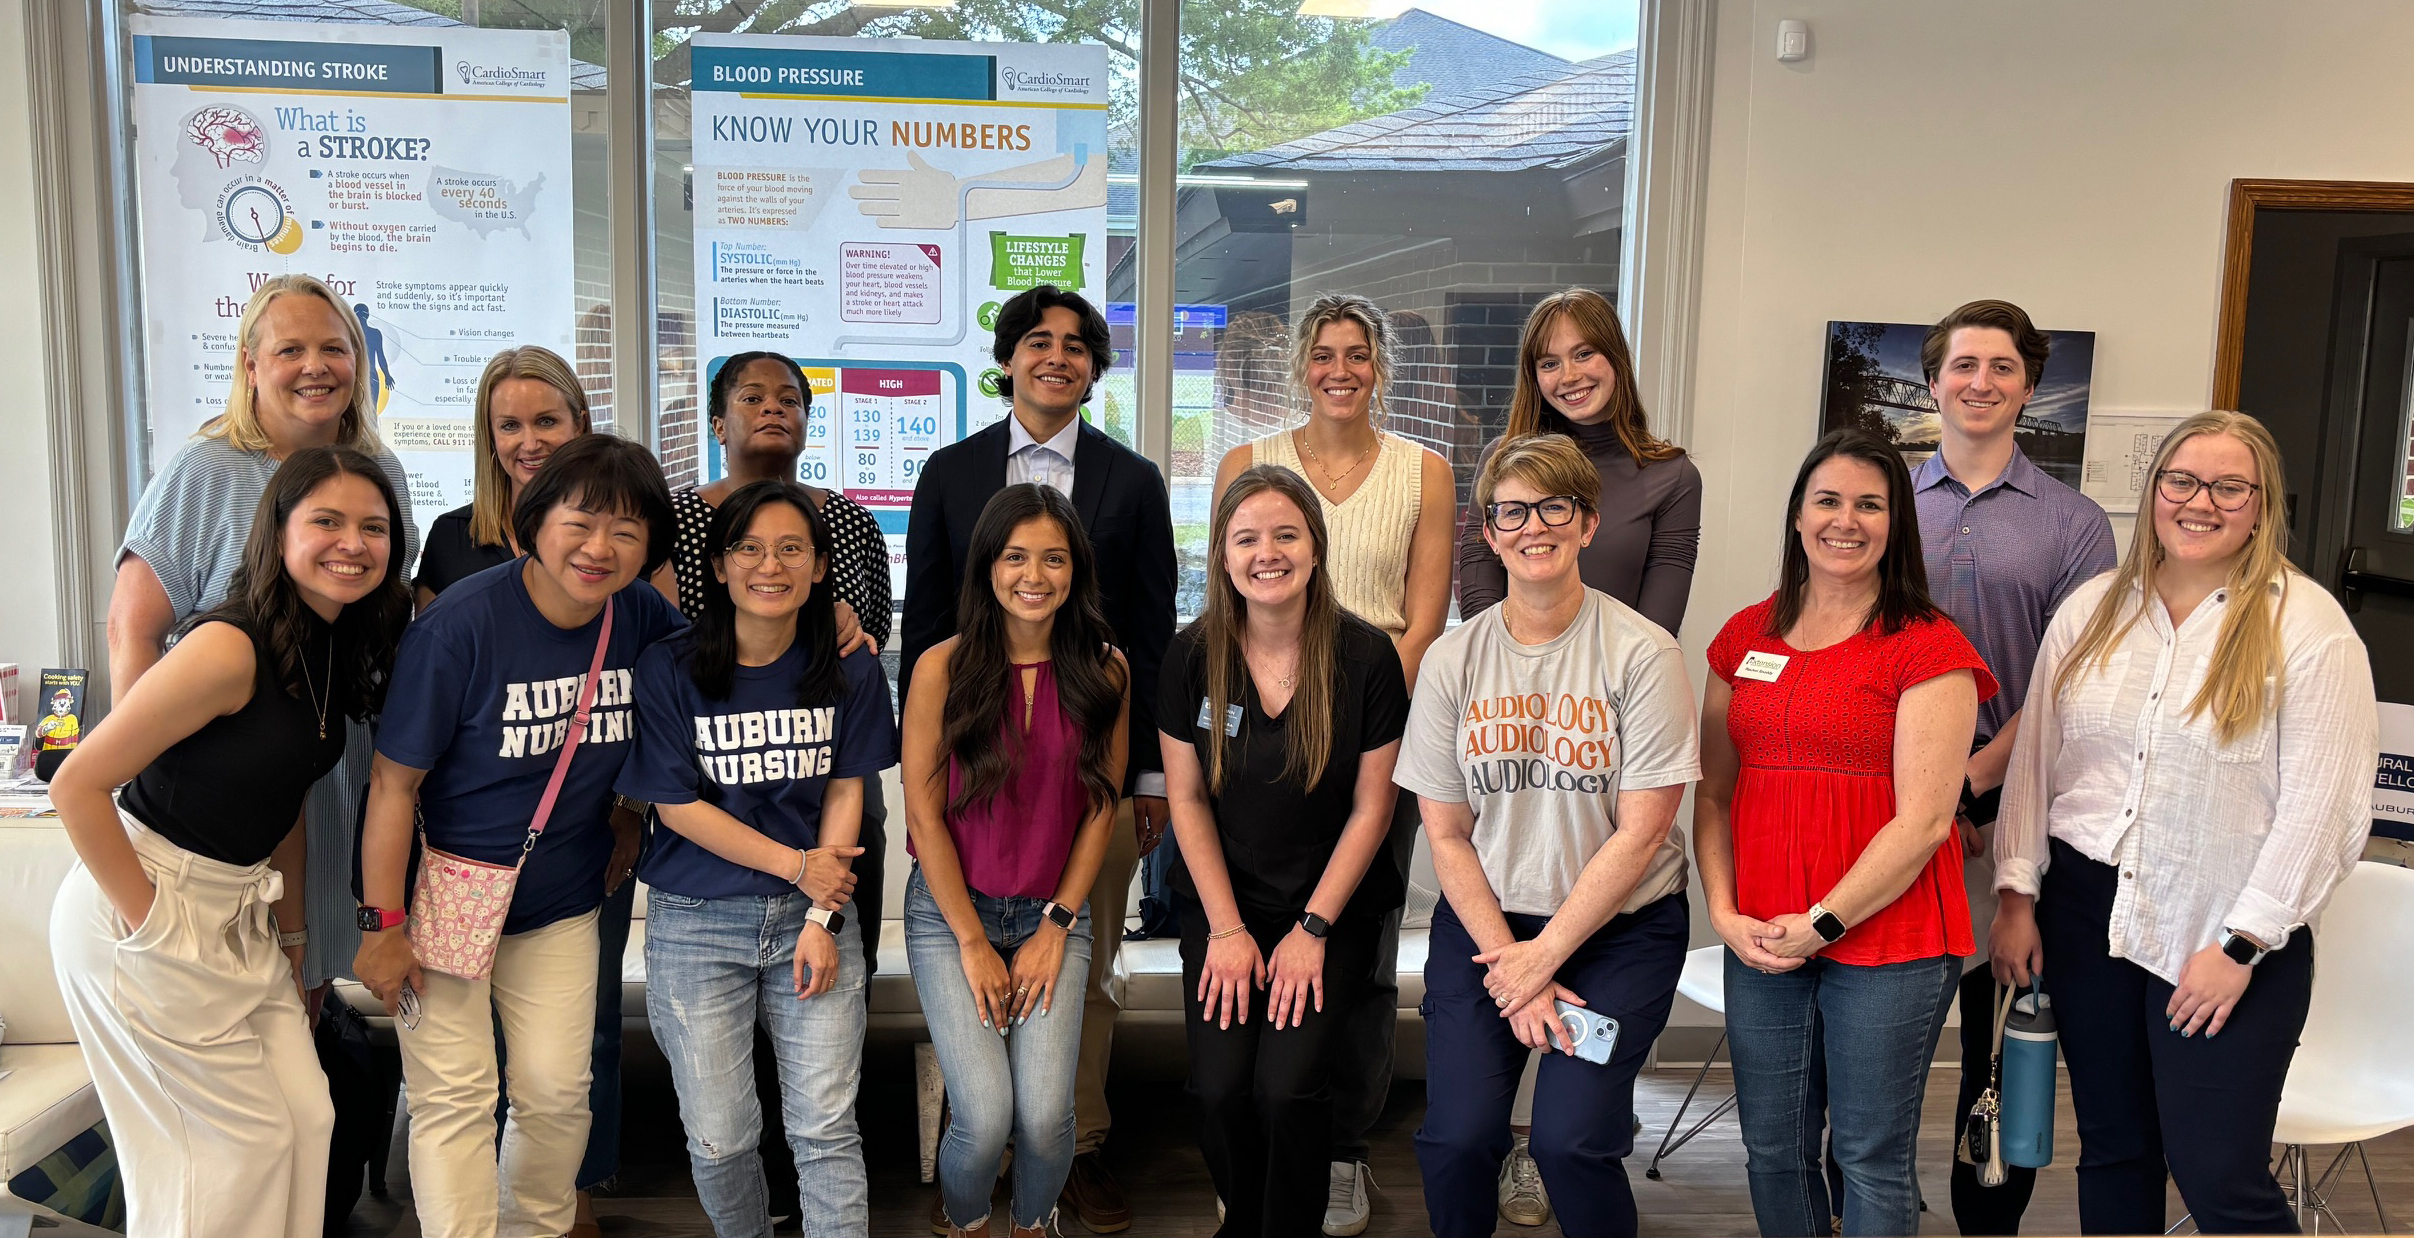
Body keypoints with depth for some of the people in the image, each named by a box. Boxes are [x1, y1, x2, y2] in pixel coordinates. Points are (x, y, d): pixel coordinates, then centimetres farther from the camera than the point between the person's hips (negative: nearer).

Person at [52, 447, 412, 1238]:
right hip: (143, 909, -8)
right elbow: (77, 785, -22)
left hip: (237, 917, 8)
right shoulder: (230, 647, -23)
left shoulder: (339, 651, 3)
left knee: (308, 1118, 9)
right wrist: (148, 925, -19)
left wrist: (292, 938, 13)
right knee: (248, 1141, 2)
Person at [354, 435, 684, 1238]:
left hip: (560, 904, 4)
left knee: (558, 1092, 8)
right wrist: (381, 924, -16)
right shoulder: (463, 623, -20)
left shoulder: (641, 619, -5)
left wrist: (632, 809, 6)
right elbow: (395, 782, -16)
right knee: (455, 1097, -2)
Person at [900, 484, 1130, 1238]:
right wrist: (973, 943, -7)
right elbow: (924, 815, -7)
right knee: (986, 1114, -14)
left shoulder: (1106, 672, -2)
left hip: (1053, 915, 2)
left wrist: (1057, 928, -3)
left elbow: (1100, 809, 2)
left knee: (1045, 1114, -13)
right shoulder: (943, 668, -9)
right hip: (949, 911, -1)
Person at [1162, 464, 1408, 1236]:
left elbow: (1372, 808, -5)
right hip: (1222, 901, 2)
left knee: (1286, 1081, -19)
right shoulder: (1193, 657, -4)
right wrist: (1226, 929, -5)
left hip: (1335, 906, -2)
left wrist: (1313, 929, -8)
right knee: (1219, 1084, -14)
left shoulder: (1365, 657, -9)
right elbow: (1188, 799, 1)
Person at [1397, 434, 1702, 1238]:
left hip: (1620, 925, -2)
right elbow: (1446, 835, 2)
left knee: (1570, 1140, -16)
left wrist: (1544, 956, -11)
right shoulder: (1452, 661, 0)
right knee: (1457, 1137, -9)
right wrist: (1505, 960, -8)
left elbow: (1641, 834, -10)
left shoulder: (1642, 654, -9)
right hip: (1485, 919, 2)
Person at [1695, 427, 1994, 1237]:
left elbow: (1924, 819, -12)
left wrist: (1820, 924, -13)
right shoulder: (1748, 637, 10)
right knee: (1772, 1150, 14)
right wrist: (1725, 913, -2)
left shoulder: (1928, 648, -6)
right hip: (1760, 945, 5)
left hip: (1886, 942, -5)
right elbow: (1713, 791, 11)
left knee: (1870, 1159, 5)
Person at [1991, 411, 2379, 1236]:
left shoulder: (2307, 627, -8)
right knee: (2111, 1150, 15)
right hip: (2087, 913, 4)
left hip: (2224, 934, -4)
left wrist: (2241, 946, -12)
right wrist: (2018, 892, 4)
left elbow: (2322, 809, -11)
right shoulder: (2092, 610, 6)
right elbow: (2034, 760, 9)